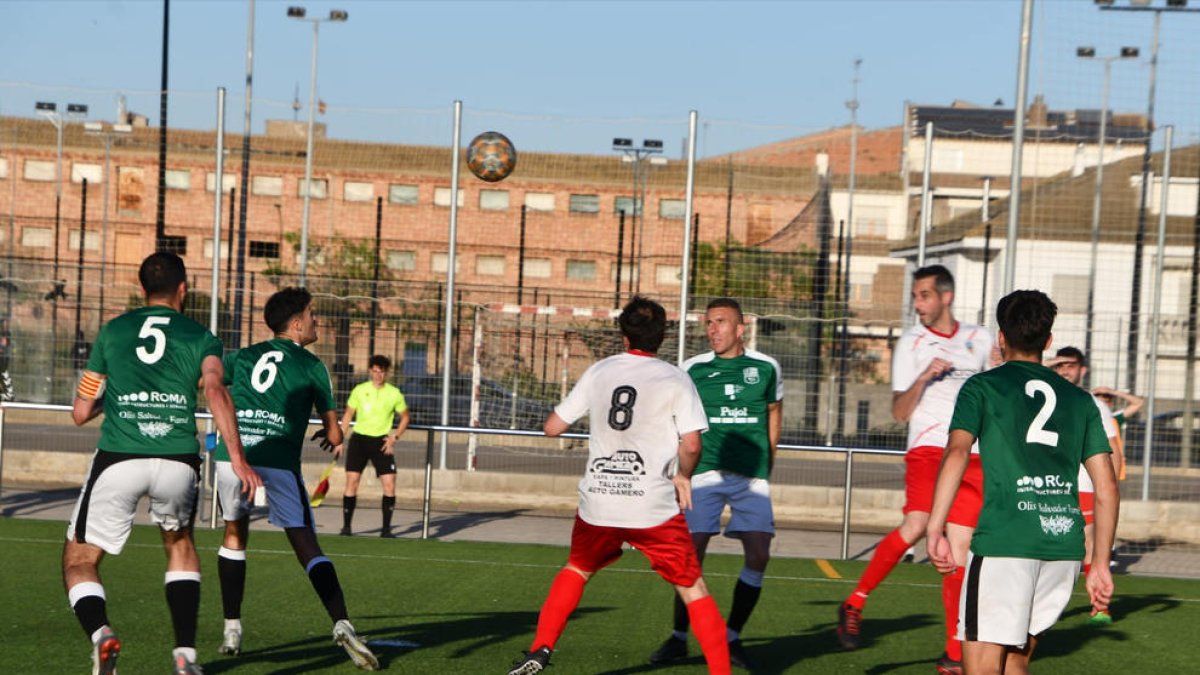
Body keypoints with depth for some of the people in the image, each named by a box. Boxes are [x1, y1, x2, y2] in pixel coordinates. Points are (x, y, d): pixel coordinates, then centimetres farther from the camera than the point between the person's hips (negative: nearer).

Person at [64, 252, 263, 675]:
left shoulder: (111, 332, 14)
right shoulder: (200, 337, 11)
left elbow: (81, 414, 15)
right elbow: (215, 390, -10)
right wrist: (237, 458, -15)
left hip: (118, 461, -1)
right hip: (178, 460, 1)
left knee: (80, 561, 12)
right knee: (180, 545, 29)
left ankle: (99, 633, -19)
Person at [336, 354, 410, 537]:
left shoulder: (394, 394, 1)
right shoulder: (359, 390, 2)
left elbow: (405, 418, 11)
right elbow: (347, 416, 11)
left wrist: (394, 437, -2)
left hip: (382, 442, 0)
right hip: (359, 438, 0)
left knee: (389, 484, -9)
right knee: (352, 482, -7)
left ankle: (386, 529, 1)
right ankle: (346, 527, 3)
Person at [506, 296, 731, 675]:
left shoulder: (599, 372, 6)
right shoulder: (675, 380, -3)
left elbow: (553, 427, 10)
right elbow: (691, 444, -12)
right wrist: (683, 476, 8)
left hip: (598, 503, 3)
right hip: (655, 506, -3)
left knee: (576, 570, 27)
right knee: (693, 590, 6)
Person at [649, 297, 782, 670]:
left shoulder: (766, 368, 5)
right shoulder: (693, 369, 2)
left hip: (751, 476, 1)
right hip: (705, 472, -1)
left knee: (758, 555, -8)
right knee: (692, 551, -8)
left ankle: (732, 637, 7)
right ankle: (679, 637, 8)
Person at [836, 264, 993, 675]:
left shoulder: (979, 340, 14)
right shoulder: (910, 344, 5)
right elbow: (900, 411, -2)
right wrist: (923, 378, -16)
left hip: (972, 456, 3)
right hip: (928, 450, -3)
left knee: (960, 551, 0)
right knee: (915, 527, -28)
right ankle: (855, 603, -12)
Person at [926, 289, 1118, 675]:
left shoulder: (982, 387, 7)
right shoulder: (1079, 399, 19)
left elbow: (957, 452, -11)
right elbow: (1107, 489, 15)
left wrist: (934, 529, -18)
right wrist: (1101, 566, 19)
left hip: (1004, 541, -5)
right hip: (1065, 543, 5)